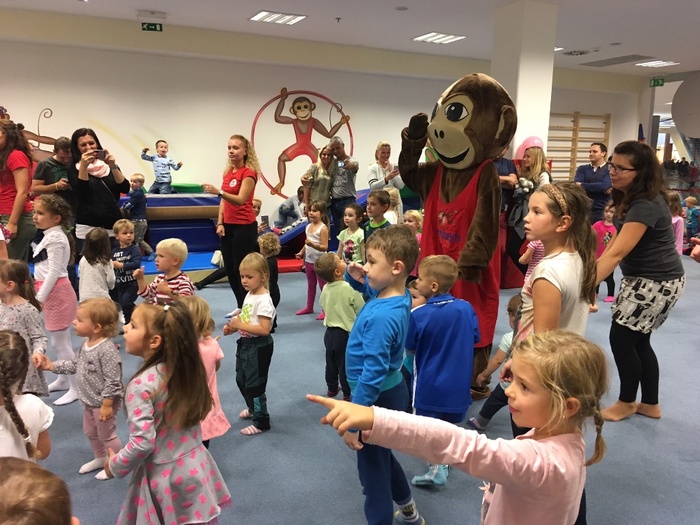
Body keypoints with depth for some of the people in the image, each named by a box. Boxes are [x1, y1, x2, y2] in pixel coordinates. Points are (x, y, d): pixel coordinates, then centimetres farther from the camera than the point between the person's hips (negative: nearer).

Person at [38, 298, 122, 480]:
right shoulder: (85, 344, -1)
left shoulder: (107, 350, -32)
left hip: (103, 402, -10)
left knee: (106, 435, 9)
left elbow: (112, 381, -29)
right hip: (89, 401, 10)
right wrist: (52, 365, 6)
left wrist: (107, 404, -25)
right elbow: (75, 365, 13)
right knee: (90, 432, 26)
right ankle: (100, 458, 48)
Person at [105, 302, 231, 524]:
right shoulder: (187, 369, -5)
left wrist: (114, 466, -5)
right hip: (195, 466, 6)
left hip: (165, 477, -6)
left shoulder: (141, 385, -23)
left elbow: (143, 443, -22)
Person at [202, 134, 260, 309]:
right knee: (230, 269, 11)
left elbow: (240, 200, -24)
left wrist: (219, 191, -38)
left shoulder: (248, 173, -12)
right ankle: (241, 307, 23)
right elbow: (224, 200, 14)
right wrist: (220, 223, 4)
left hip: (244, 226, -8)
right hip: (228, 225, 8)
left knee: (241, 270, -4)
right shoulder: (228, 172, 12)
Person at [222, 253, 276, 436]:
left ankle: (261, 422, 19)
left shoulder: (264, 300, -23)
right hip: (245, 344, 10)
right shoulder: (249, 295, 5)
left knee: (254, 384, 2)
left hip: (258, 347, -10)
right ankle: (253, 408, 47)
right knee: (241, 380, 24)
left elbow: (264, 329, -29)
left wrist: (240, 325, -27)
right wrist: (233, 327, -2)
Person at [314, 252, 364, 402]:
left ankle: (332, 389, 38)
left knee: (331, 363, 21)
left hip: (329, 332, 6)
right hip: (345, 334, -6)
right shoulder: (350, 288, -23)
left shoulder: (325, 288, -5)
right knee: (345, 365, 8)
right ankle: (348, 394, 21)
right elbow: (361, 311, -14)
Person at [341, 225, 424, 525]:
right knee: (382, 457, 30)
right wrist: (355, 277, -6)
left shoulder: (382, 316, -32)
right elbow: (369, 286, 17)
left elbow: (373, 374, -31)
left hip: (378, 399, -10)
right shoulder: (398, 296, -5)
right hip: (391, 391, 10)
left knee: (373, 471, 10)